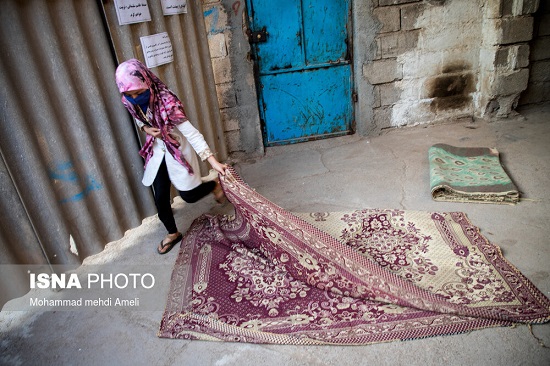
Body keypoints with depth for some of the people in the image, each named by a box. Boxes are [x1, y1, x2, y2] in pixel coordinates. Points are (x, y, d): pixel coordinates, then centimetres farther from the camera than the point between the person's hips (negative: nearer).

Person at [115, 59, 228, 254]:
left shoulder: (166, 101, -33)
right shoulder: (130, 101, -14)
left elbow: (191, 132, -35)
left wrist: (212, 160, -41)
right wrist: (145, 128, -15)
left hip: (177, 150, -5)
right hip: (156, 151, 5)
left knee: (189, 195, 3)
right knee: (160, 197, 8)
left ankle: (215, 184, 36)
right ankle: (172, 233, 32)